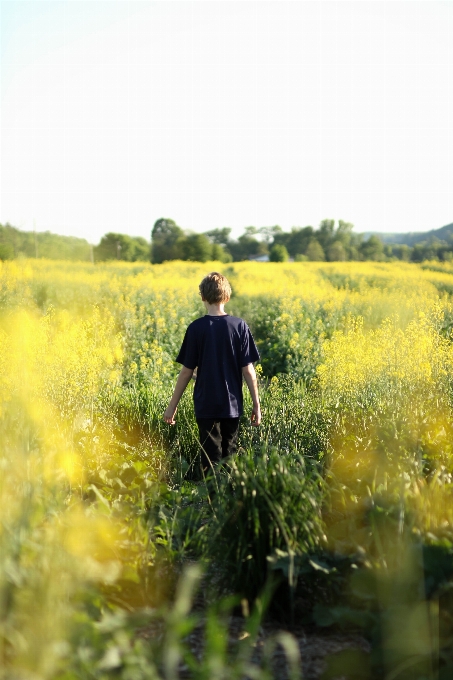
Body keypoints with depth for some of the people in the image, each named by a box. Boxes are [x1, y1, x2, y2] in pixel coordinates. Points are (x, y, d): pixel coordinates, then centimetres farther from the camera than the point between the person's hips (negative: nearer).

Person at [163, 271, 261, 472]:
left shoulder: (196, 328, -9)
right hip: (232, 405, 2)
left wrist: (172, 405, 3)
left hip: (206, 405, -2)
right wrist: (256, 404, 4)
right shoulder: (240, 326, -5)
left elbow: (187, 371, -6)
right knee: (230, 456, 16)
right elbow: (248, 369, -5)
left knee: (211, 460, 4)